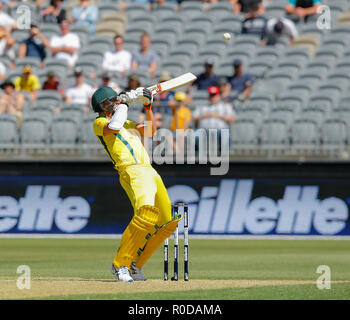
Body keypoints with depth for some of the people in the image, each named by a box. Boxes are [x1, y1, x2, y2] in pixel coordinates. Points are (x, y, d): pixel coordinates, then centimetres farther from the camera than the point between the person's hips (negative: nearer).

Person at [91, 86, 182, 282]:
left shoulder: (127, 124, 32)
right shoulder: (99, 123, 8)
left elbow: (151, 131, 31)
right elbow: (114, 126, -13)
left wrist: (148, 106, 22)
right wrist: (125, 102, -2)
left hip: (150, 172, 9)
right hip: (131, 171, -9)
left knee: (169, 221, 1)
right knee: (146, 212, -32)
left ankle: (135, 265, 8)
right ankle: (120, 264, -26)